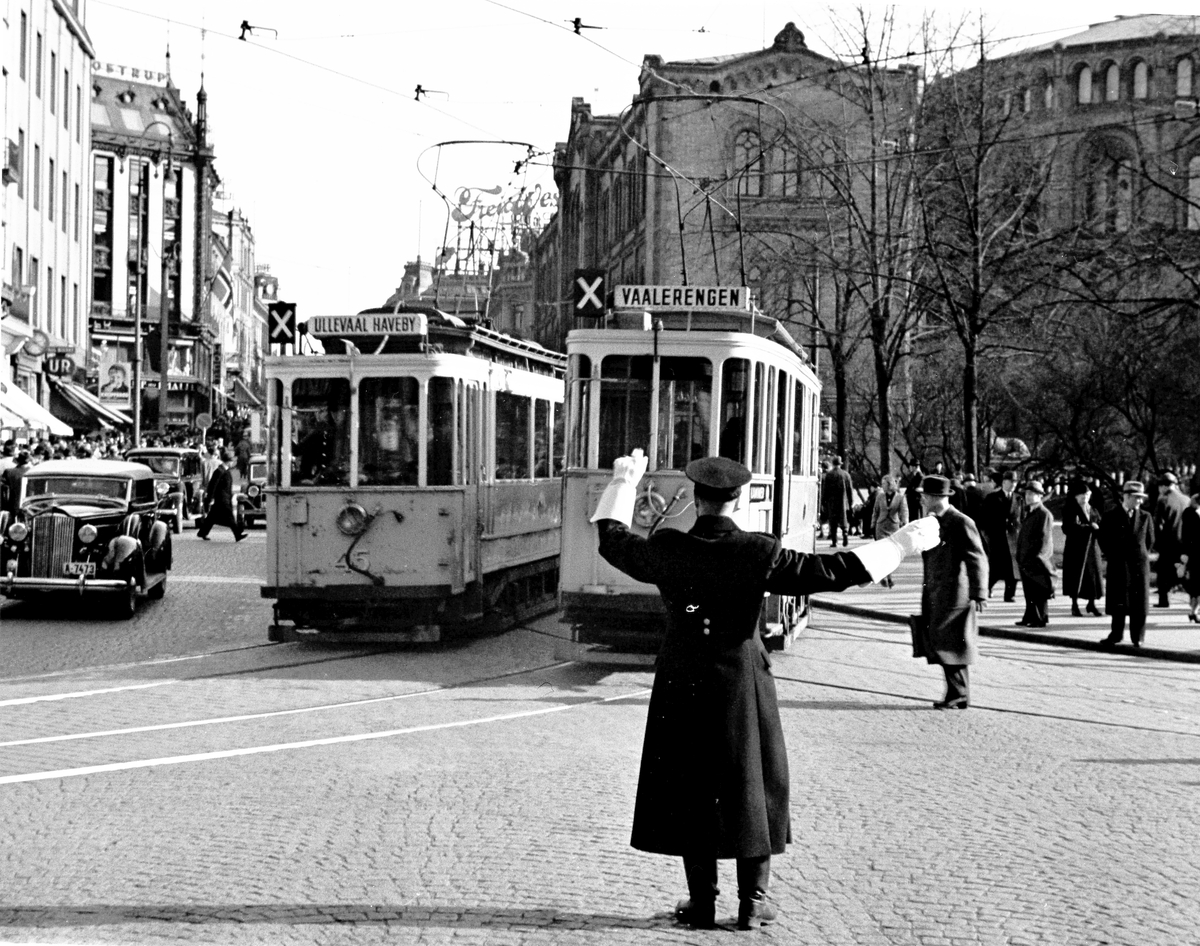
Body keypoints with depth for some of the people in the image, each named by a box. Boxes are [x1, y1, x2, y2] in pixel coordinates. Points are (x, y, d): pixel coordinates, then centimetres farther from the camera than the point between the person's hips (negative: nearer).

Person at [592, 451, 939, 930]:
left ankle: (701, 901, 12)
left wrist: (623, 484, 26)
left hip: (683, 688, 1)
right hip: (742, 686, -1)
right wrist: (902, 543, -3)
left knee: (690, 790, 10)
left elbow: (613, 542, 10)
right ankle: (753, 901, 14)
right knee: (752, 785, 12)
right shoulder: (759, 554, -13)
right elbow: (834, 571, -12)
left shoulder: (667, 550, -9)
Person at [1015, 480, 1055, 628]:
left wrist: (1036, 558, -19)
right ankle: (1030, 618, 17)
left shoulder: (1044, 514, -10)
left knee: (1038, 592, -4)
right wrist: (1020, 556, 17)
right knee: (1028, 592, 11)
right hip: (1026, 560, 8)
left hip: (1037, 560, -8)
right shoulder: (1028, 513, 18)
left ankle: (1040, 619, 1)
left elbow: (1045, 539, -15)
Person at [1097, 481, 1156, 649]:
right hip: (1118, 565, -2)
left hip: (1140, 565, 2)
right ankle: (1116, 635, 5)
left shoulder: (1145, 517, 6)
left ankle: (1137, 637, 7)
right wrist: (1113, 558, 2)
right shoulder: (1110, 517, -1)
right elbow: (1104, 541, 4)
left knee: (1139, 602, 2)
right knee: (1118, 603, -1)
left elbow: (1150, 540, 13)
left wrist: (1142, 556, 8)